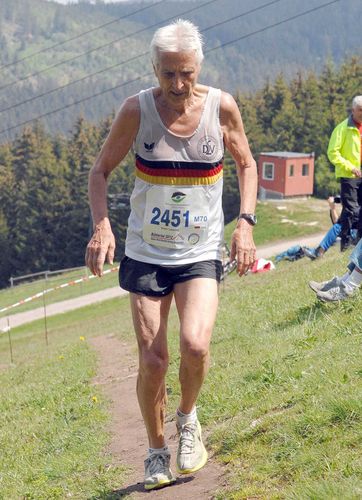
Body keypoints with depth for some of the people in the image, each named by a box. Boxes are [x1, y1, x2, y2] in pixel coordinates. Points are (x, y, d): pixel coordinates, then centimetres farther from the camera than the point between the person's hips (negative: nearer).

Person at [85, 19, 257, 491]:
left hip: (201, 253, 0)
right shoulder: (137, 110, -10)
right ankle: (157, 451, 24)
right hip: (146, 253, 0)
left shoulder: (222, 106, -8)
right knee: (152, 360, 0)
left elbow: (247, 164, 8)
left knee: (195, 345, -21)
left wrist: (245, 223, -5)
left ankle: (188, 417, 11)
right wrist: (101, 225, -15)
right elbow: (101, 169, 1)